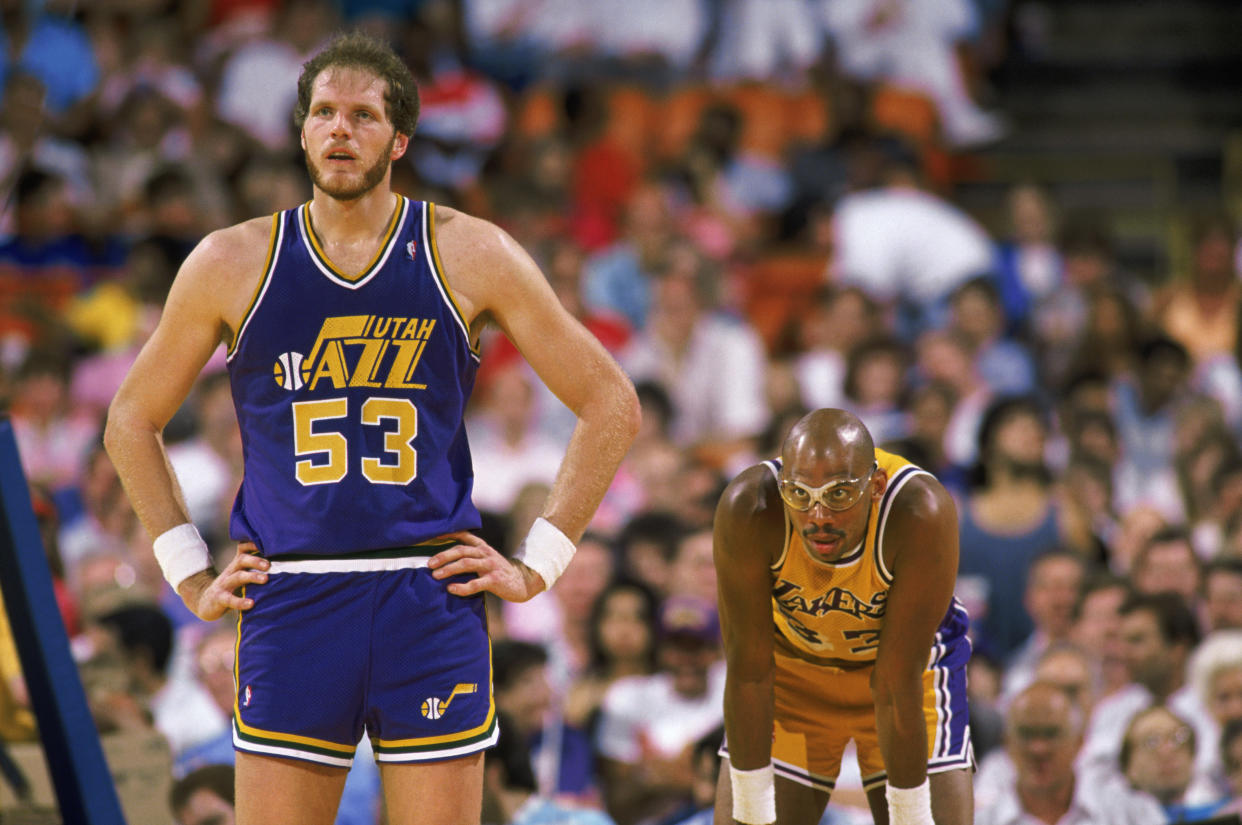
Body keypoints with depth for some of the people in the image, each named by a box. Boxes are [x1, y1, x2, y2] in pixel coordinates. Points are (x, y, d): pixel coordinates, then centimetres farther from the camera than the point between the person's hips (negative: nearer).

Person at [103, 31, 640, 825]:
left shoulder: (468, 254, 2)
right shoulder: (233, 263, 5)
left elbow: (611, 405, 7)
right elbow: (132, 420, 17)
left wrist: (538, 566, 2)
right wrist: (191, 575, 9)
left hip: (432, 604, -1)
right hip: (288, 605, 1)